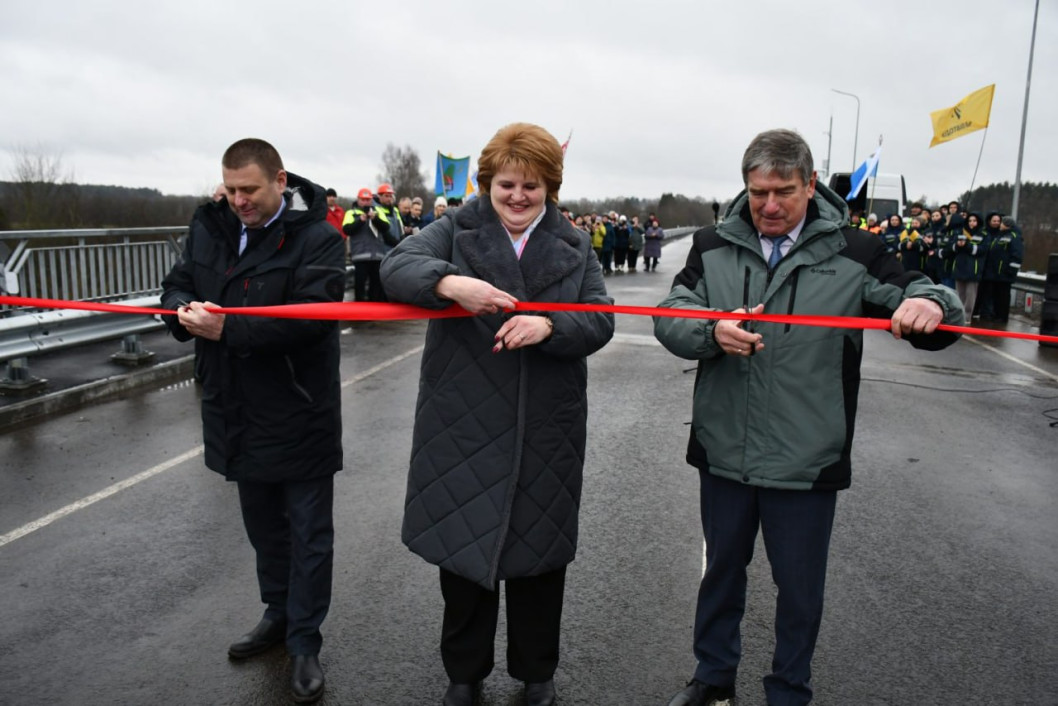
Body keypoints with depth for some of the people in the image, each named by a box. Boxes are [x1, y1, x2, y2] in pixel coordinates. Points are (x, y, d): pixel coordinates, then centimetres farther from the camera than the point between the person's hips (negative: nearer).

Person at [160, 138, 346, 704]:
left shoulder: (315, 237, -16)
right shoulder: (209, 226, 5)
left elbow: (313, 314, -26)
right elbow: (177, 284, 11)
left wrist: (228, 328, -29)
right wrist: (185, 310, -14)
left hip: (298, 415, -6)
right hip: (239, 412, 7)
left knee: (308, 534, 7)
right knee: (263, 525, 23)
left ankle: (304, 639, 24)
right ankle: (278, 615, 43)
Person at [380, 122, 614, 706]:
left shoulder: (574, 247, 8)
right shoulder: (455, 231, 3)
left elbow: (599, 322, -3)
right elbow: (397, 267, -14)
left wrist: (548, 326, -24)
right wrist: (450, 283, -34)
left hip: (546, 433, 1)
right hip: (463, 428, -1)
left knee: (539, 550, 13)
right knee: (462, 549, 10)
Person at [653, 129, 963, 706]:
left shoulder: (853, 252, -4)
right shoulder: (713, 247, 1)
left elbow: (932, 313, -3)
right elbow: (670, 317, -8)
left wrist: (929, 303, -28)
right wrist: (712, 331, -30)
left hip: (806, 461, -2)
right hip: (724, 452, 2)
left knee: (800, 588, 14)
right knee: (721, 570, 21)